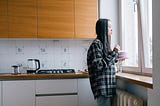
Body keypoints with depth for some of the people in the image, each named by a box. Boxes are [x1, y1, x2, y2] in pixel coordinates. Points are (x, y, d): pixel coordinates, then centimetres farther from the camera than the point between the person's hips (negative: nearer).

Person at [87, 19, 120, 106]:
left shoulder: (104, 43, 15)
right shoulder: (96, 43, -12)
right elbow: (99, 65, -20)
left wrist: (116, 58, 13)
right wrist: (114, 53, -16)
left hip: (109, 85, 9)